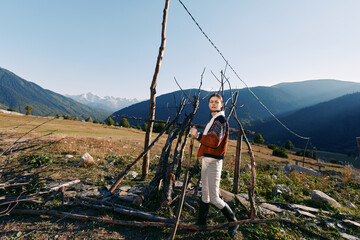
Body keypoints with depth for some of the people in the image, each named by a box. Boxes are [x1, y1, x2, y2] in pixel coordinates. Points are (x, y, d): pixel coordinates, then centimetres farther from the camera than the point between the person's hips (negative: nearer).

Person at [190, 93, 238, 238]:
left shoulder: (220, 119, -16)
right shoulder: (214, 119, 16)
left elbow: (214, 141, -27)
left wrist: (197, 135, -18)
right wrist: (198, 136, 4)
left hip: (213, 162, -10)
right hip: (206, 159, 10)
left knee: (214, 198, -1)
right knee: (205, 193, 19)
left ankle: (233, 221, 22)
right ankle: (201, 222, 35)